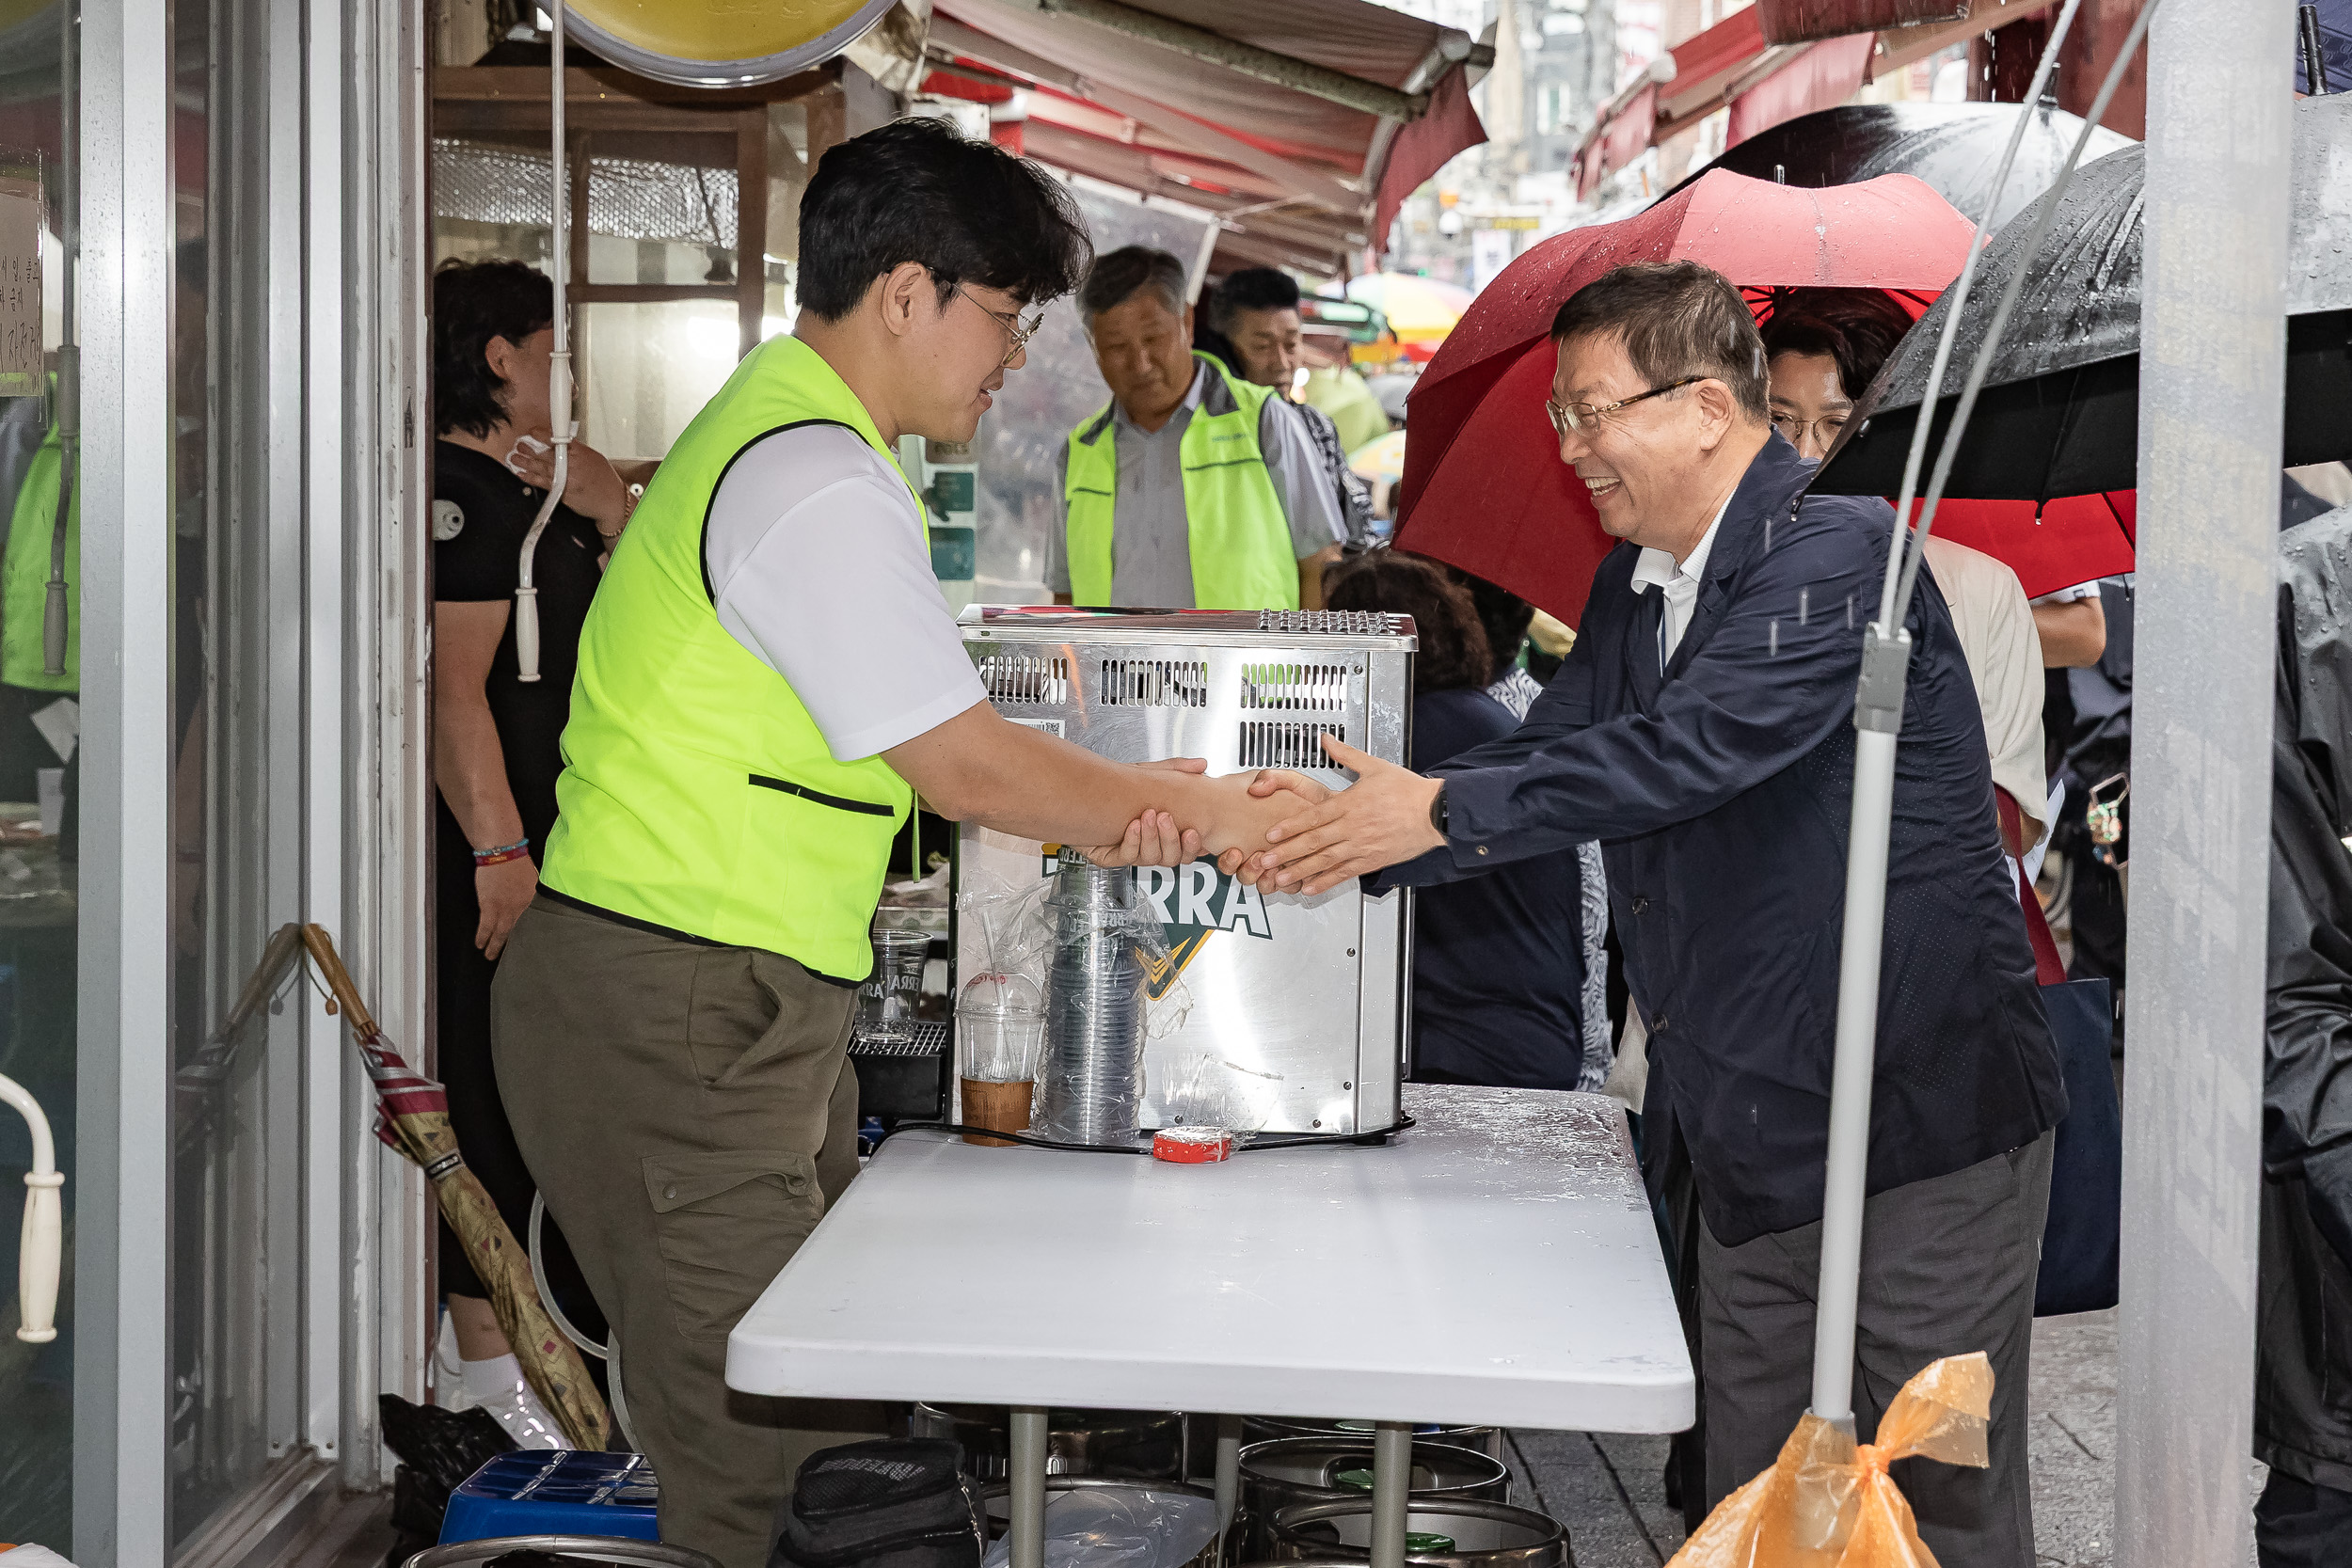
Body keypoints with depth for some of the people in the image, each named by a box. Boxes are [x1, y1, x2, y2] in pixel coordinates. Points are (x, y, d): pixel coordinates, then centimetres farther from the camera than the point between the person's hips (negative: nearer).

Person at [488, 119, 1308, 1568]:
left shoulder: (790, 437, 17)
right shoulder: (815, 482, -17)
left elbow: (916, 734, 17)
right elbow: (961, 764, -16)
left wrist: (1117, 806, 4)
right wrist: (1207, 816, -5)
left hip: (743, 1011, 11)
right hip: (674, 1018, -11)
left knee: (837, 1439, 13)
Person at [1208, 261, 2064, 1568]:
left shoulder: (1837, 552, -16)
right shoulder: (1635, 585, 13)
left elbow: (1692, 749, -27)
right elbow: (1553, 762, 12)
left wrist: (1442, 812, -24)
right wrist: (1352, 837, -2)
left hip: (1924, 1117, -8)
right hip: (1759, 1128, 9)